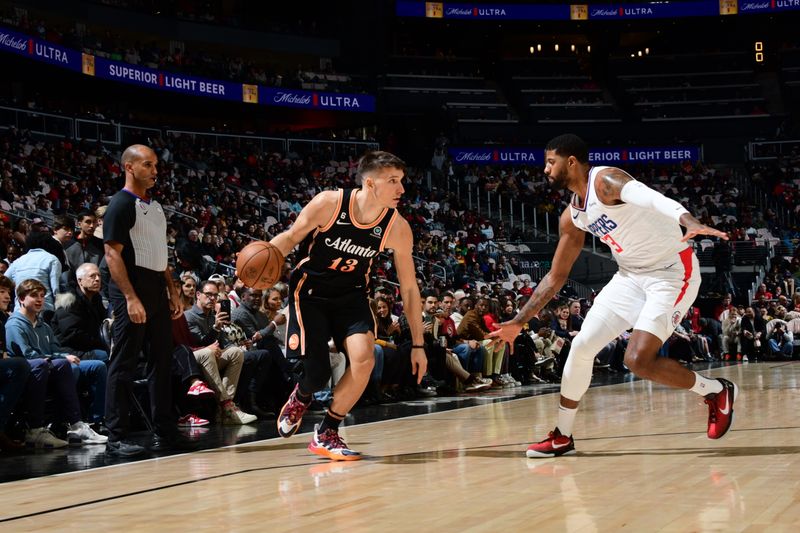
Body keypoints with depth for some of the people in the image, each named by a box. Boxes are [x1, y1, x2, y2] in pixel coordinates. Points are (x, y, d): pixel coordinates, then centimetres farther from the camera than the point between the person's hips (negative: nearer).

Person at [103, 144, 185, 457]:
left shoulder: (155, 206, 18)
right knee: (124, 364, -5)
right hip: (132, 290, -9)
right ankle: (116, 438, -2)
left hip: (157, 290, 9)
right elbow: (112, 254, -15)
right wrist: (131, 298, -22)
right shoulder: (121, 204, -8)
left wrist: (173, 293, 16)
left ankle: (164, 432, 17)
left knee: (161, 362, 10)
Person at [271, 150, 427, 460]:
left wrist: (417, 344, -4)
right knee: (316, 374, -11)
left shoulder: (397, 228, -15)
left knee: (364, 358, -22)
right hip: (310, 292, -2)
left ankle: (326, 434, -1)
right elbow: (291, 237, -7)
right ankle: (300, 397, 31)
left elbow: (409, 287, -6)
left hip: (351, 295, 3)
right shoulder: (328, 204, -23)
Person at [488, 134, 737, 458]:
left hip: (672, 272, -8)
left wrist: (691, 222, -61)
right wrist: (519, 322, 13)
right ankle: (562, 437, 18)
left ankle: (718, 392, 3)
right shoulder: (572, 217, 6)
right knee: (581, 346, 2)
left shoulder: (605, 180, -20)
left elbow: (651, 198, -41)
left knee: (638, 360, -20)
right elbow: (556, 277, 15)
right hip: (631, 275, 8)